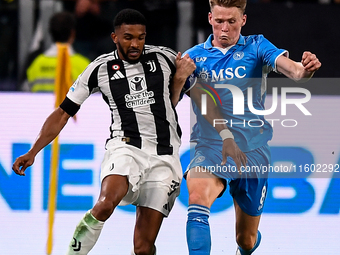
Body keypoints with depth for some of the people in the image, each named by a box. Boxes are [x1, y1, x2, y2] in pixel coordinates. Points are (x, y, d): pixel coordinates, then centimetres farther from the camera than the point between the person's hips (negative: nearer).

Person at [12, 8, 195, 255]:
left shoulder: (164, 57, 5)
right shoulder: (100, 69, 2)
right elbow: (63, 113, 7)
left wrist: (180, 77, 2)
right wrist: (33, 152, 0)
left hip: (165, 156, 1)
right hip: (126, 148, -1)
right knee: (105, 205, -34)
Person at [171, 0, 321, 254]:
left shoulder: (256, 47, 1)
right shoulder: (193, 57, 5)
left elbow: (288, 67, -17)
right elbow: (169, 103, 0)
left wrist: (305, 69, -41)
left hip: (253, 150, 0)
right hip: (211, 147, 0)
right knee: (197, 197, -34)